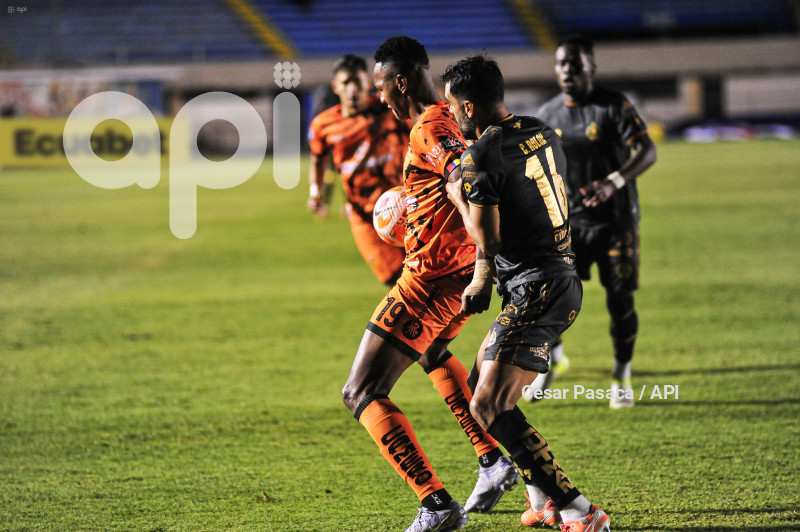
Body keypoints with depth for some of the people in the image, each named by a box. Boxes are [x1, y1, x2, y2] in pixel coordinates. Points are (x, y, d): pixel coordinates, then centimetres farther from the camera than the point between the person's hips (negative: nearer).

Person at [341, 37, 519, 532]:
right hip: (459, 272, 11)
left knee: (362, 394, -8)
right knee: (431, 351, 40)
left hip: (432, 278, -10)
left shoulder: (430, 130, -19)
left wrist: (486, 265, -39)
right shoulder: (451, 121, 11)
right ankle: (494, 462, 32)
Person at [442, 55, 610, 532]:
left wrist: (460, 199, 0)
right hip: (566, 280, 10)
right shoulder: (543, 134, 10)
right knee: (483, 373, 25)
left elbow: (488, 242, -17)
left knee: (489, 407, -13)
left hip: (537, 291, -10)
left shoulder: (481, 156, -16)